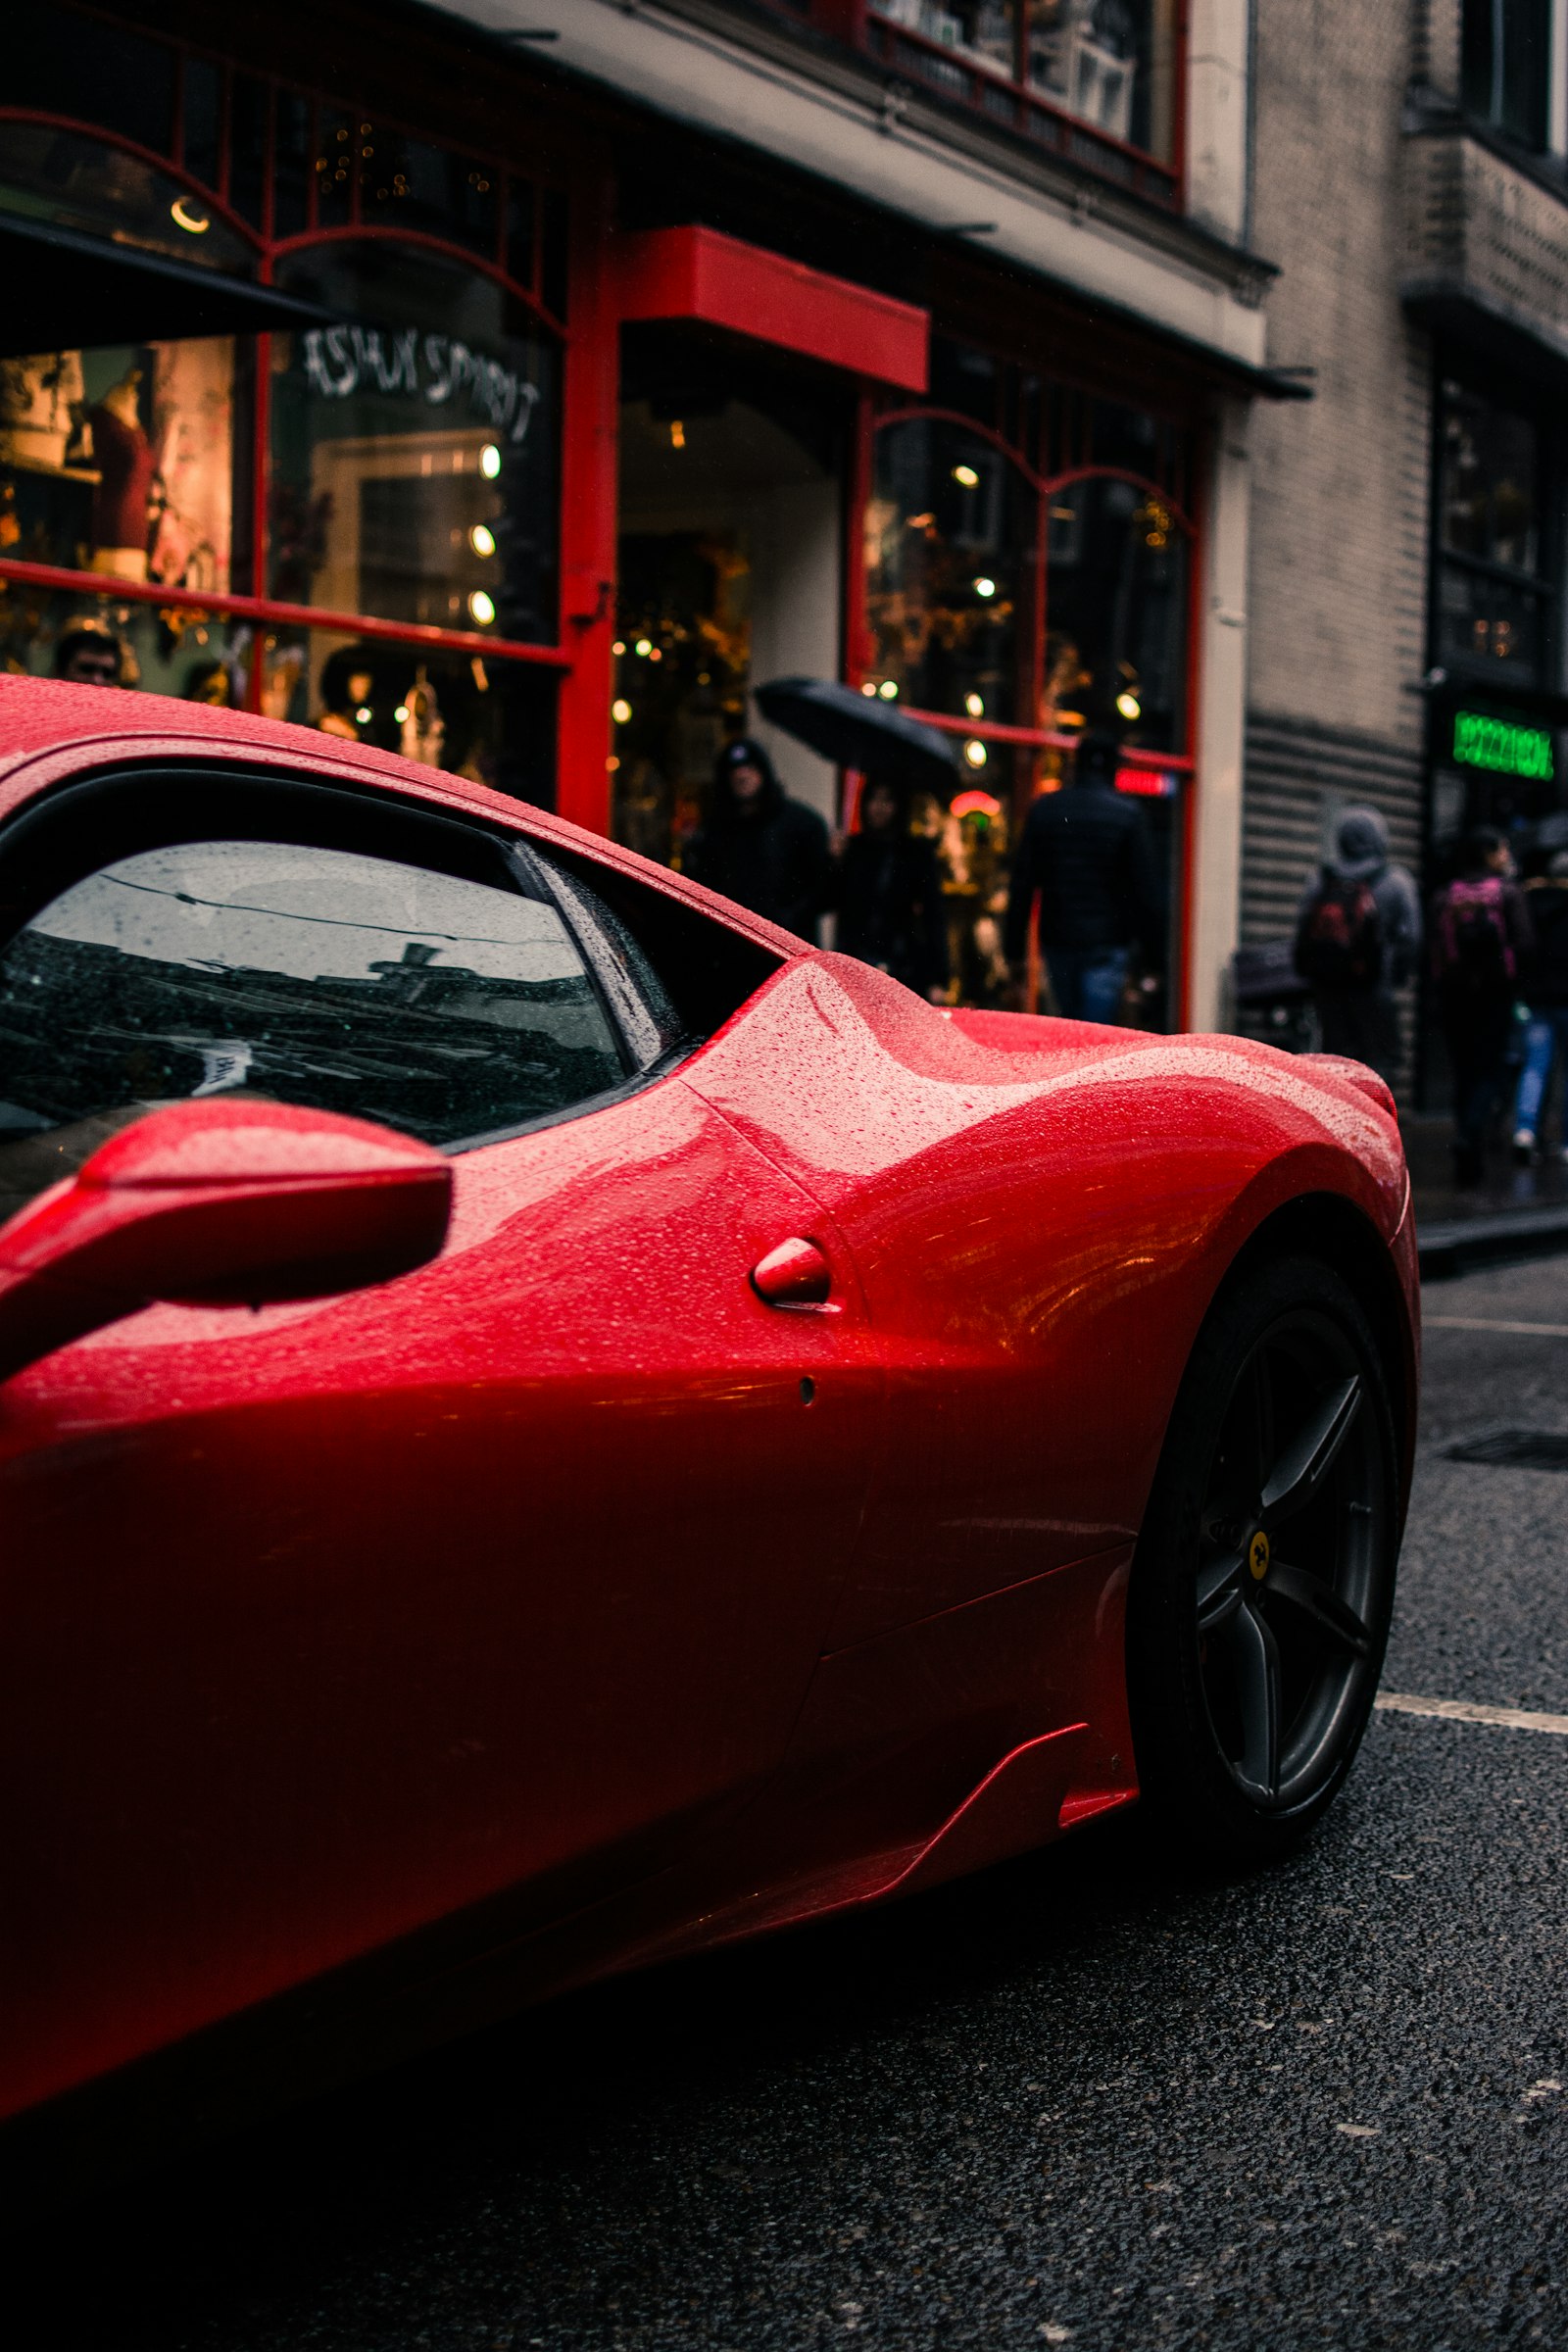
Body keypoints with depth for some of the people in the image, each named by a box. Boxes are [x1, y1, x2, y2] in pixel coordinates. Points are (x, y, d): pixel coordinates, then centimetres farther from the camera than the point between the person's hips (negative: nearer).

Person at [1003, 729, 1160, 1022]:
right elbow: (1144, 888, -6)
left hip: (1056, 940, 3)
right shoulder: (1128, 814, -4)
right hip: (1107, 943, -3)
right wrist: (1151, 945, 2)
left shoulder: (1044, 809, 4)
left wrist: (1015, 952, 7)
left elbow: (1022, 885, 3)